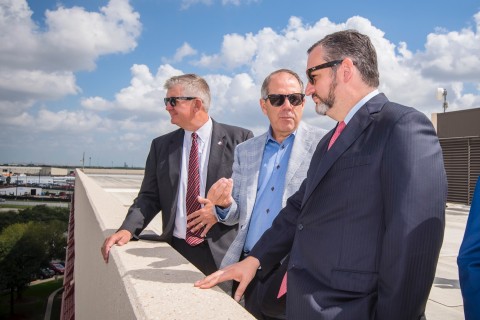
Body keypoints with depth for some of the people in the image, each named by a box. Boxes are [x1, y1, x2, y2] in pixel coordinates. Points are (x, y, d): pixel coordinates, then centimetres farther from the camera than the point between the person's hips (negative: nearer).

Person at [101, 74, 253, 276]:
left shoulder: (240, 139, -3)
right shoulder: (161, 145, 8)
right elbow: (149, 196, 7)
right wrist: (127, 229, -9)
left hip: (223, 252, -2)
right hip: (176, 250, 3)